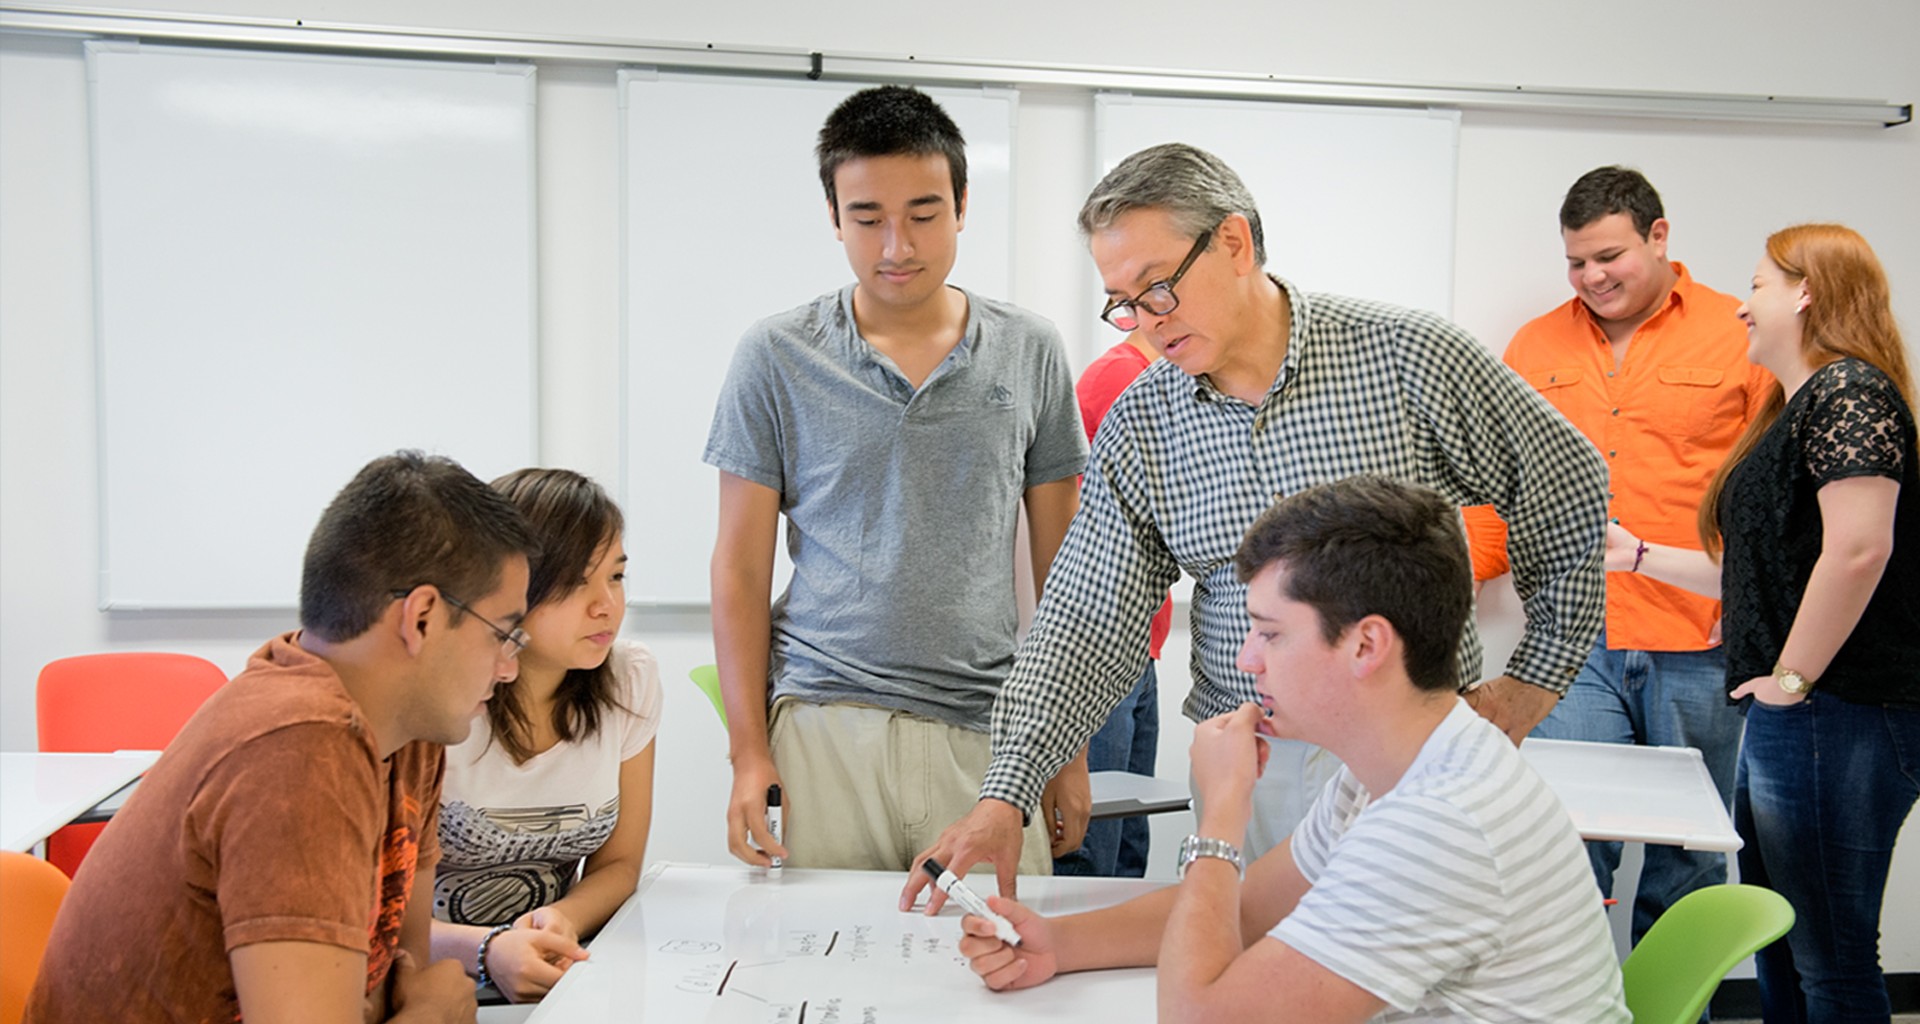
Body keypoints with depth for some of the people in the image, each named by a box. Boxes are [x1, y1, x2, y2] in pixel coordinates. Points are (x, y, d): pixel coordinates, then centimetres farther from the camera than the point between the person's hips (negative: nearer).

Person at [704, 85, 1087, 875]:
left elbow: (1061, 565, 9)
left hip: (987, 731, 1)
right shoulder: (776, 357, 2)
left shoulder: (1030, 352, 6)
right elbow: (741, 568, 4)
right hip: (824, 726, -1)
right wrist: (749, 752, -4)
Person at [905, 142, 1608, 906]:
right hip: (1244, 777, 3)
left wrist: (1533, 683, 4)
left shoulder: (1410, 358, -9)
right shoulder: (1136, 428, 1)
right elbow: (1084, 626, -1)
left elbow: (1573, 496, 3)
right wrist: (1005, 795, -12)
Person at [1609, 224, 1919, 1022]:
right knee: (1780, 951, 16)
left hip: (1839, 720, -10)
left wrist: (1793, 677, -19)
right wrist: (1639, 556, 25)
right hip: (1788, 722, 10)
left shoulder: (1847, 391, -13)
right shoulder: (1795, 408, 19)